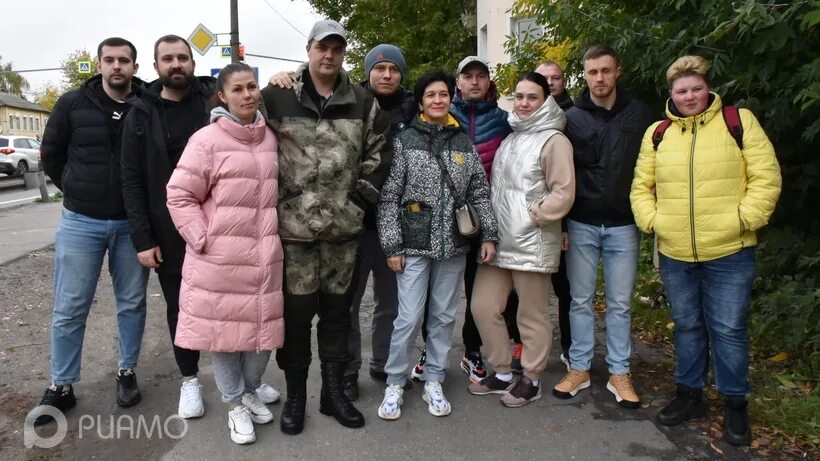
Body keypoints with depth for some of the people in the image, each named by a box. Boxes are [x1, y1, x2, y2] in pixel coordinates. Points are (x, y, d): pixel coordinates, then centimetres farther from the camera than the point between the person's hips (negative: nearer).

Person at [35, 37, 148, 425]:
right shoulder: (72, 104, -2)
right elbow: (51, 155, 8)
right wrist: (78, 192, 7)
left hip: (133, 223, 0)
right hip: (80, 221, 0)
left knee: (132, 304, 10)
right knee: (69, 309, 5)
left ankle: (127, 373, 27)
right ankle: (61, 386, 20)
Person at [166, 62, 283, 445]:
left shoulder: (271, 139, 9)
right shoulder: (207, 139, -7)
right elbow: (179, 197, -6)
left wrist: (279, 235, 12)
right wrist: (203, 239, -12)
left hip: (265, 258, 5)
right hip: (219, 259, -4)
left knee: (264, 327, 12)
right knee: (224, 328, 6)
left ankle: (250, 391, 37)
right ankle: (235, 403, 27)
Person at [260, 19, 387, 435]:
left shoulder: (363, 101, 7)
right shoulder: (278, 97, -2)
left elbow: (376, 152, 12)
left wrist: (363, 195, 3)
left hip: (344, 225, 3)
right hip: (294, 225, -2)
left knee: (337, 308, 12)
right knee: (296, 310, 5)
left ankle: (333, 391, 27)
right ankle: (295, 395, 22)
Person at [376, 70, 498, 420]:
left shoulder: (464, 144, 8)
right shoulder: (404, 141, -1)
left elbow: (480, 192, 9)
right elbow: (389, 196, -4)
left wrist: (489, 234, 1)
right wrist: (392, 245, -9)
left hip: (453, 245, 3)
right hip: (415, 244, -3)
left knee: (444, 316, 10)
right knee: (409, 318, -3)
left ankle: (433, 381, 26)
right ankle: (394, 384, 16)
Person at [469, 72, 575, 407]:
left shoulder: (553, 140, -6)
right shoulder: (510, 138, 17)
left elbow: (563, 193, -13)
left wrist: (532, 216, -13)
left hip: (533, 244, -7)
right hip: (499, 241, 8)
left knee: (532, 315, 4)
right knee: (483, 307, 9)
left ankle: (531, 380, 22)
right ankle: (502, 373, 26)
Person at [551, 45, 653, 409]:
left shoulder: (638, 114, 4)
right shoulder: (572, 117, 2)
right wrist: (561, 223, -3)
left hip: (623, 225, 0)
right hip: (581, 225, 0)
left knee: (620, 303, 8)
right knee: (580, 300, 8)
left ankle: (619, 373, 20)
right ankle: (579, 368, 20)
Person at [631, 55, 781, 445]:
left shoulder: (740, 121, -1)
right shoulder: (657, 133, 8)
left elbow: (766, 178, -4)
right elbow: (641, 186, 11)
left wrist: (743, 219, -13)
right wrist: (652, 220, -3)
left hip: (730, 254, -3)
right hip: (675, 255, 3)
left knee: (729, 330, 5)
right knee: (687, 326, 16)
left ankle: (736, 404, 24)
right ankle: (690, 394, 32)